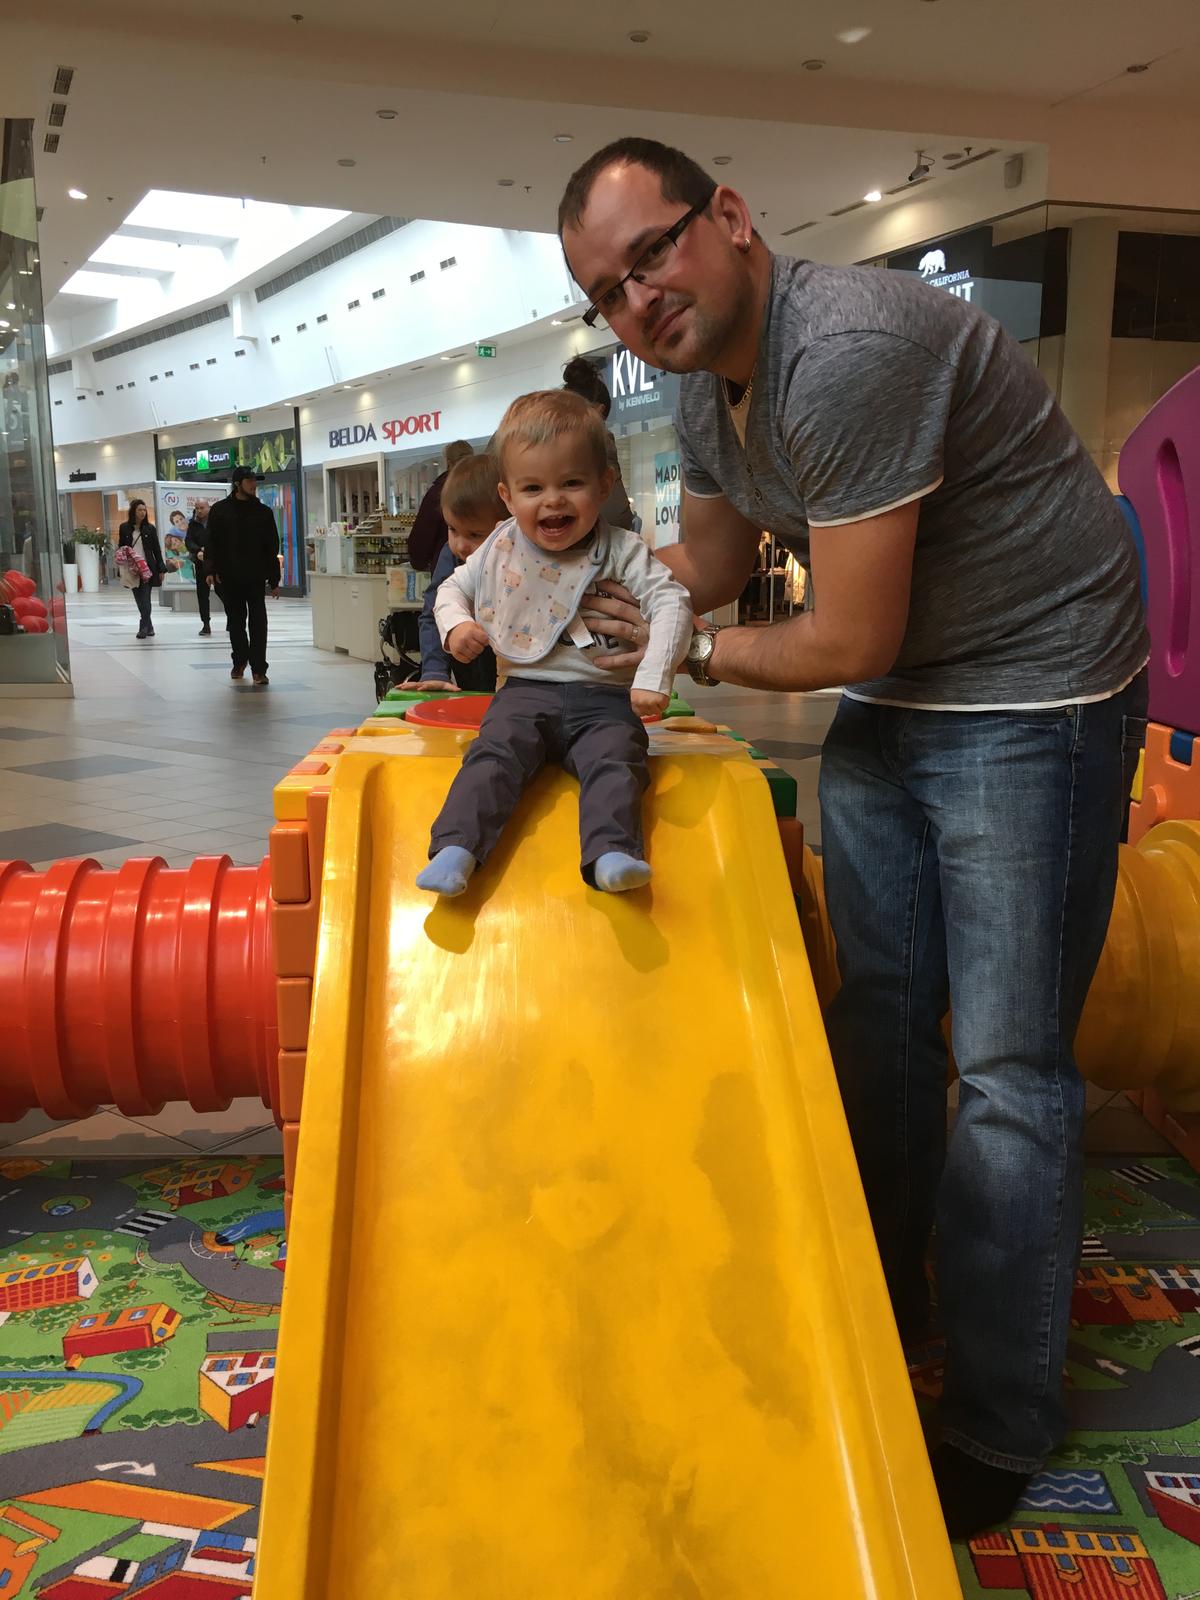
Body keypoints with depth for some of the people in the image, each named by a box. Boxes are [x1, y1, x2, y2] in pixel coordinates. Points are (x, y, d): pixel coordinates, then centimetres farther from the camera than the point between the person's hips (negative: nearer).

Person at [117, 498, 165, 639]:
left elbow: (157, 549, 6)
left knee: (145, 599, -9)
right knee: (140, 600, 5)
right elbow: (120, 548, 12)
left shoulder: (150, 528, 4)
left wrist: (161, 569, 3)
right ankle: (149, 628, 14)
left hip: (147, 568, -2)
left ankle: (143, 628, -7)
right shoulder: (124, 528, 6)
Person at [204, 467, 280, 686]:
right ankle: (240, 662, 26)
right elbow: (211, 543, 1)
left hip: (255, 578, 0)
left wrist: (274, 580, 3)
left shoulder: (263, 512, 5)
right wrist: (211, 569, -12)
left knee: (258, 623, -6)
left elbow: (272, 548, 6)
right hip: (229, 578, 0)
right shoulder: (220, 510, 3)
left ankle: (258, 669, -5)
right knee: (236, 621, 11)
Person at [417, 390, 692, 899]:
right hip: (526, 690, 2)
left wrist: (653, 678, -22)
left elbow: (671, 601, -9)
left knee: (615, 760, -28)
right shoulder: (499, 550, 8)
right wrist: (456, 624, -3)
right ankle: (455, 849, -34)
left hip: (604, 696, -1)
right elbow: (453, 587, 22)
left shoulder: (620, 551, -2)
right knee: (494, 753, -23)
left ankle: (610, 853, -42)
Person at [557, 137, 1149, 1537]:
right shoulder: (705, 391, 3)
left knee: (1004, 1066, -2)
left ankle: (1000, 1426, 15)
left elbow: (847, 643, -25)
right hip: (888, 705, 9)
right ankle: (880, 1306, 35)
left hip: (1030, 700, -9)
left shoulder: (848, 353, -27)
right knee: (876, 1019, 15)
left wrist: (702, 653, -7)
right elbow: (709, 562, 18)